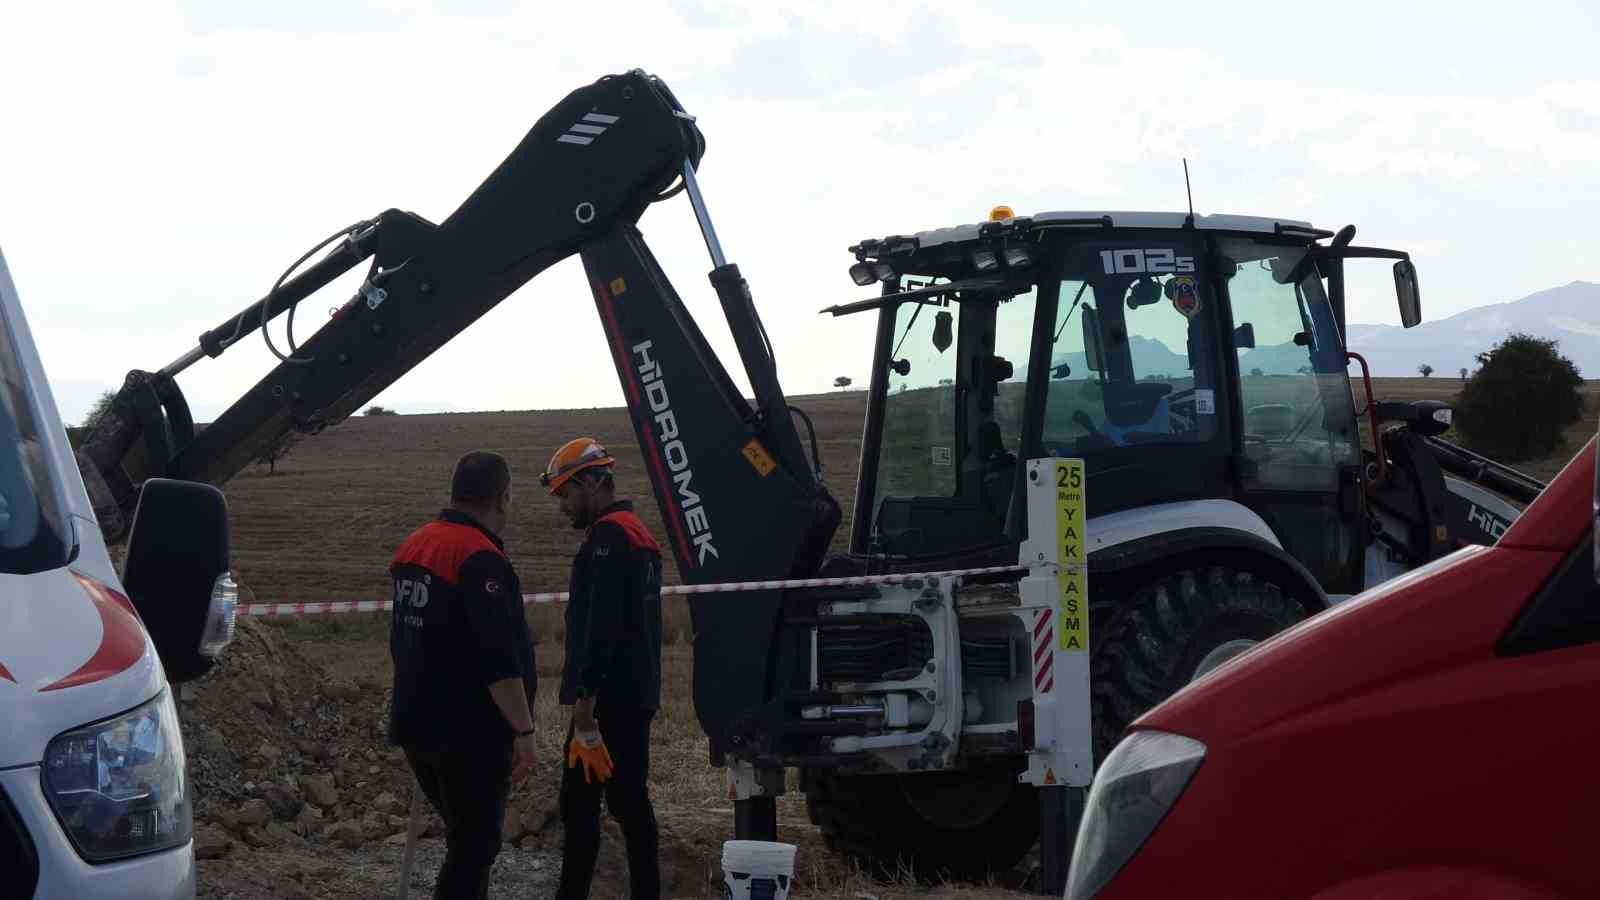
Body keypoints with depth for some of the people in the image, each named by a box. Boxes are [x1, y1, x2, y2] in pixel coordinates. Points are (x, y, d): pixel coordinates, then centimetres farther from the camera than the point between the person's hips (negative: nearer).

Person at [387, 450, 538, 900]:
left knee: (465, 838, 20)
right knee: (473, 847, -3)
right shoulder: (481, 559, -18)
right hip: (472, 733, -9)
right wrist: (524, 731, -19)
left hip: (419, 724, 9)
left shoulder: (414, 546, 11)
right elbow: (500, 659, -23)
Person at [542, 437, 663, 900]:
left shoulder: (607, 537, -14)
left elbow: (598, 632, -21)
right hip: (639, 697, 10)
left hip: (608, 701, -10)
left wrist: (584, 711, -23)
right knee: (630, 802, 10)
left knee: (579, 805, -7)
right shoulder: (638, 533, 18)